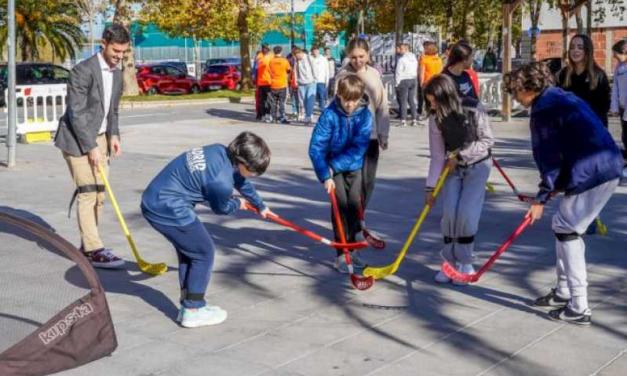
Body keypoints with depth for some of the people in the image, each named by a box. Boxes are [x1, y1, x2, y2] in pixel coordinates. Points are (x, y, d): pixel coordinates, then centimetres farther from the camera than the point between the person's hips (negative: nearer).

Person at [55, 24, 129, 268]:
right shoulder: (83, 71, -16)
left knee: (98, 193, 7)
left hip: (99, 138, 8)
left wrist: (113, 135, 0)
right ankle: (94, 250, -11)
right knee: (87, 193, -11)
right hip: (77, 139, -8)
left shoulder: (117, 74, 8)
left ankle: (88, 245, 17)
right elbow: (76, 113, -19)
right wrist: (91, 147, -21)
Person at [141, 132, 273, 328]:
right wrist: (238, 203, 23)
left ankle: (188, 305, 29)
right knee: (204, 252, 4)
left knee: (189, 251, 20)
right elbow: (221, 208, 0)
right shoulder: (221, 182, -24)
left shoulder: (221, 152, 2)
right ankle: (193, 311, 11)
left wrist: (260, 205, 37)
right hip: (168, 209, -9)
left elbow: (242, 181, 22)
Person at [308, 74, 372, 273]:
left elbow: (359, 148, -19)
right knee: (340, 203, -10)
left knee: (355, 203, -4)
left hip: (354, 166, 2)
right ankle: (341, 254, -4)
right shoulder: (329, 114, -19)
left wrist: (334, 166, -23)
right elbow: (316, 147, -22)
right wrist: (325, 176, -29)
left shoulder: (364, 115, -14)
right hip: (332, 166, -2)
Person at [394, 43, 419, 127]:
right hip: (413, 80, 6)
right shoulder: (414, 58, 8)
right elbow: (416, 70, 9)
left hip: (404, 80, -6)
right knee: (412, 100, 11)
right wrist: (415, 80, 12)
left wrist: (397, 83, -7)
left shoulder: (402, 59, -13)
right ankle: (414, 119, 9)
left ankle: (403, 120, -3)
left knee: (403, 101, -1)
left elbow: (398, 72, -13)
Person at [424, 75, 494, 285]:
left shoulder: (473, 109, -22)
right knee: (449, 213, -9)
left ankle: (465, 263, 4)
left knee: (467, 214, -13)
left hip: (477, 166, -3)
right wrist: (431, 187, -12)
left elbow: (487, 140, -13)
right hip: (453, 168, 3)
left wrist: (460, 154, -19)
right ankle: (450, 262, 7)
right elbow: (437, 155, -9)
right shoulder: (436, 118, -13)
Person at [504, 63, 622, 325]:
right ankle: (564, 292, 30)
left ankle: (579, 308, 0)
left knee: (567, 230, -2)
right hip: (609, 166, 10)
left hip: (592, 173, -10)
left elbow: (549, 157, -12)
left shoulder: (543, 110, -11)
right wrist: (558, 184, 19)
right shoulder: (563, 98, 19)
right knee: (563, 225, 18)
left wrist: (542, 198, -6)